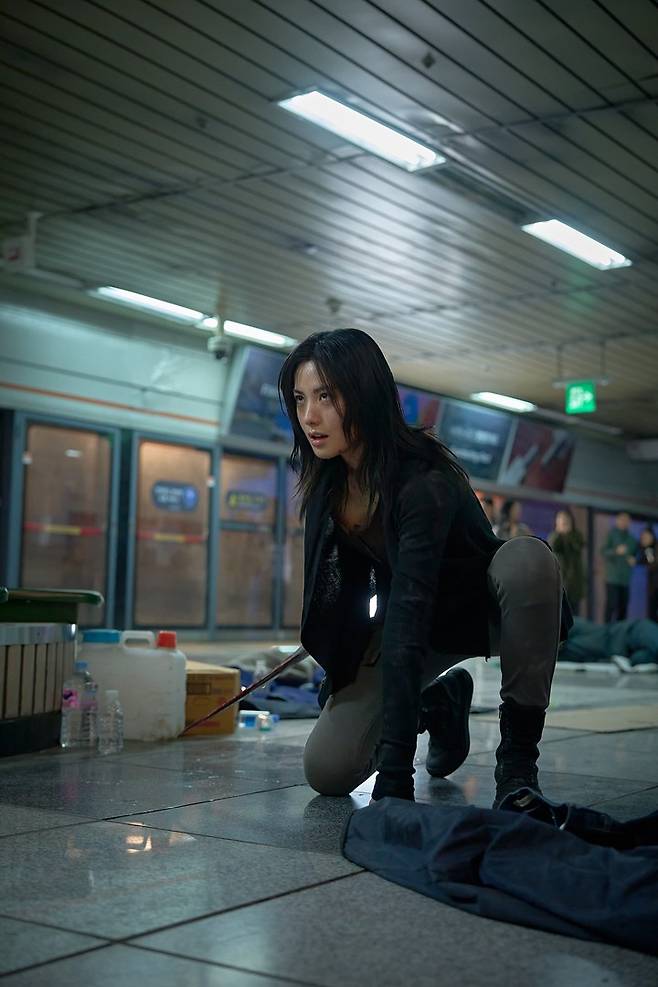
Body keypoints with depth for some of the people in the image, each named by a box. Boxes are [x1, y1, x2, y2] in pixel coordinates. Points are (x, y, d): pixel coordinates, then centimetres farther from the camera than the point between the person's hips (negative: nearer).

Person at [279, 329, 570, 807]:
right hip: (415, 616, 5)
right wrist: (338, 677, 6)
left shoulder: (426, 481, -34)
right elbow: (336, 587, 4)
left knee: (528, 560, -40)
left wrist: (394, 775, -47)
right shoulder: (327, 478, -13)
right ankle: (442, 704, 18)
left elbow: (406, 625, -43)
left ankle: (518, 756, -22)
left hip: (478, 607, -5)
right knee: (326, 770, -11)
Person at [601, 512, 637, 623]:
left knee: (623, 607, 2)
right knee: (611, 605, -11)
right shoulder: (612, 534, 1)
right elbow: (603, 552, -8)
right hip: (612, 578, -5)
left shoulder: (632, 539, 16)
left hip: (625, 579, 5)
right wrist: (616, 551, -25)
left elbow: (635, 554, 23)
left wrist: (633, 560, 1)